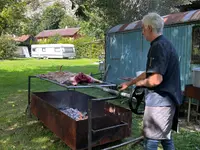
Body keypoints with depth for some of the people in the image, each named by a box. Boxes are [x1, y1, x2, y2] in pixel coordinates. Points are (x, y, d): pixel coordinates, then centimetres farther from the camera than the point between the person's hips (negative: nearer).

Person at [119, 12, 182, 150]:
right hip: (167, 99, 10)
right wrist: (129, 83, 23)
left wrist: (141, 83, -7)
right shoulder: (165, 44, 13)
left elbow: (156, 79, -28)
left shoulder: (158, 46, -19)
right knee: (165, 137, 22)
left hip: (159, 100, -10)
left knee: (151, 139, 3)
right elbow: (150, 72, 20)